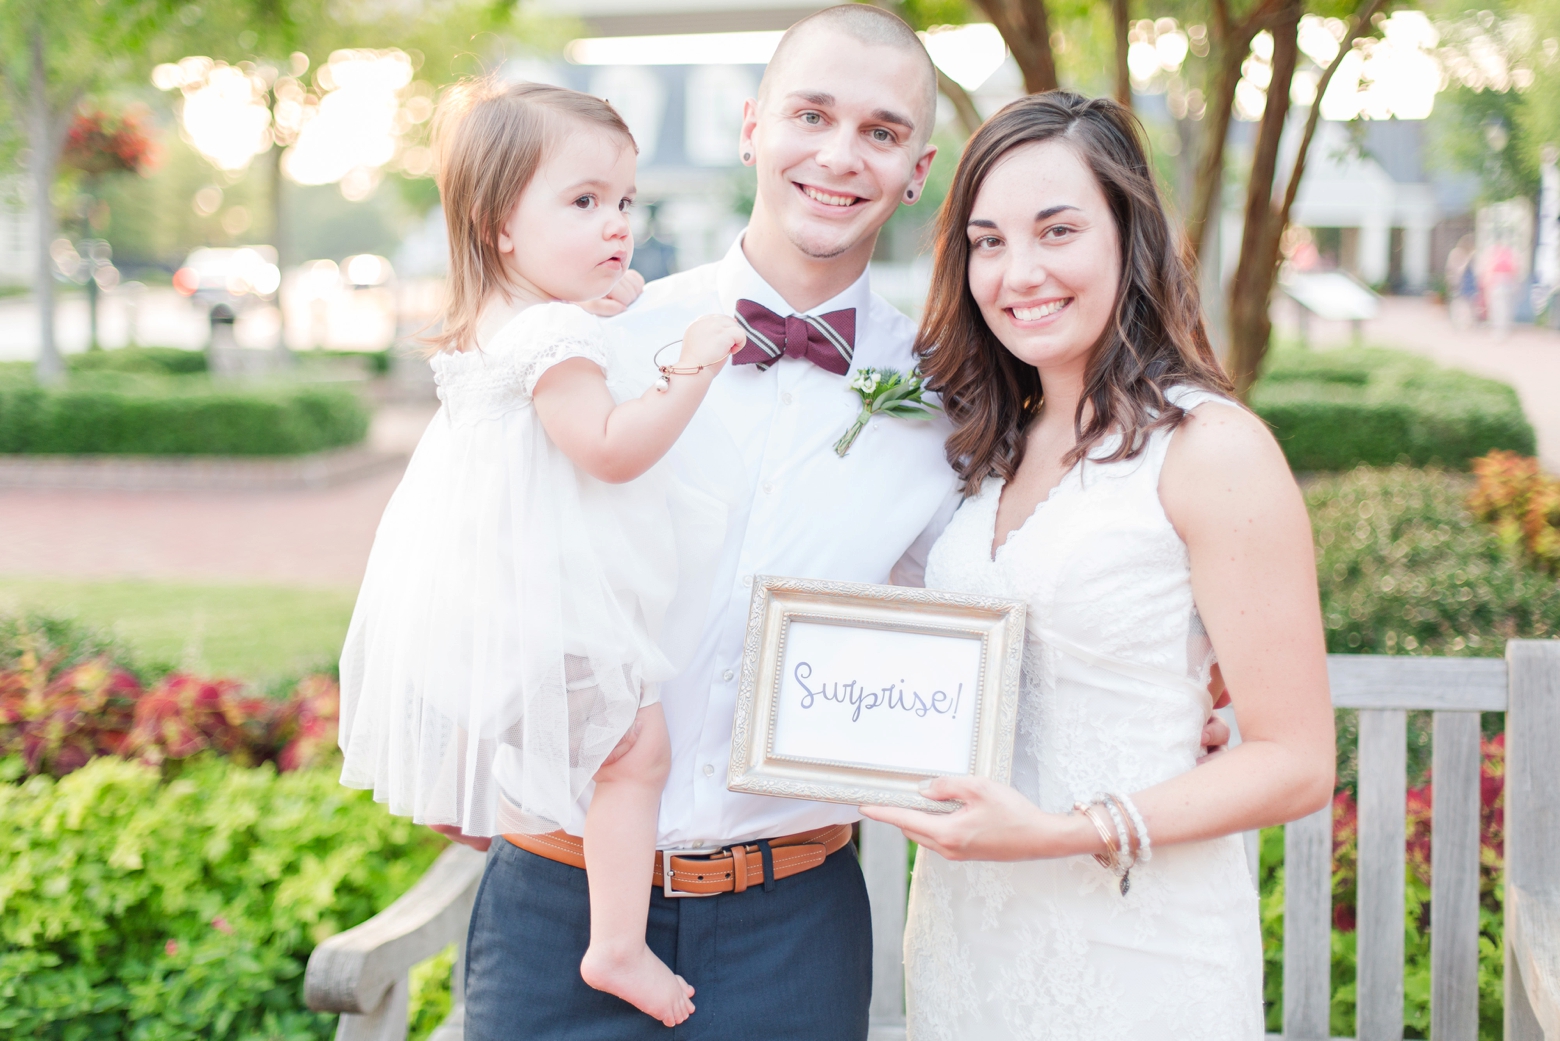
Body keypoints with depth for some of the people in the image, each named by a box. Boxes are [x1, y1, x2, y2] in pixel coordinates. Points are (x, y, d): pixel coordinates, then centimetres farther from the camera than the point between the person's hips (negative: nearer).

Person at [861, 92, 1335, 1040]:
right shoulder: (994, 444, 6)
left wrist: (1063, 832, -22)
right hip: (967, 924, 6)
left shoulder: (1211, 448, -14)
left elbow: (1297, 764, -14)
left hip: (1136, 955, -6)